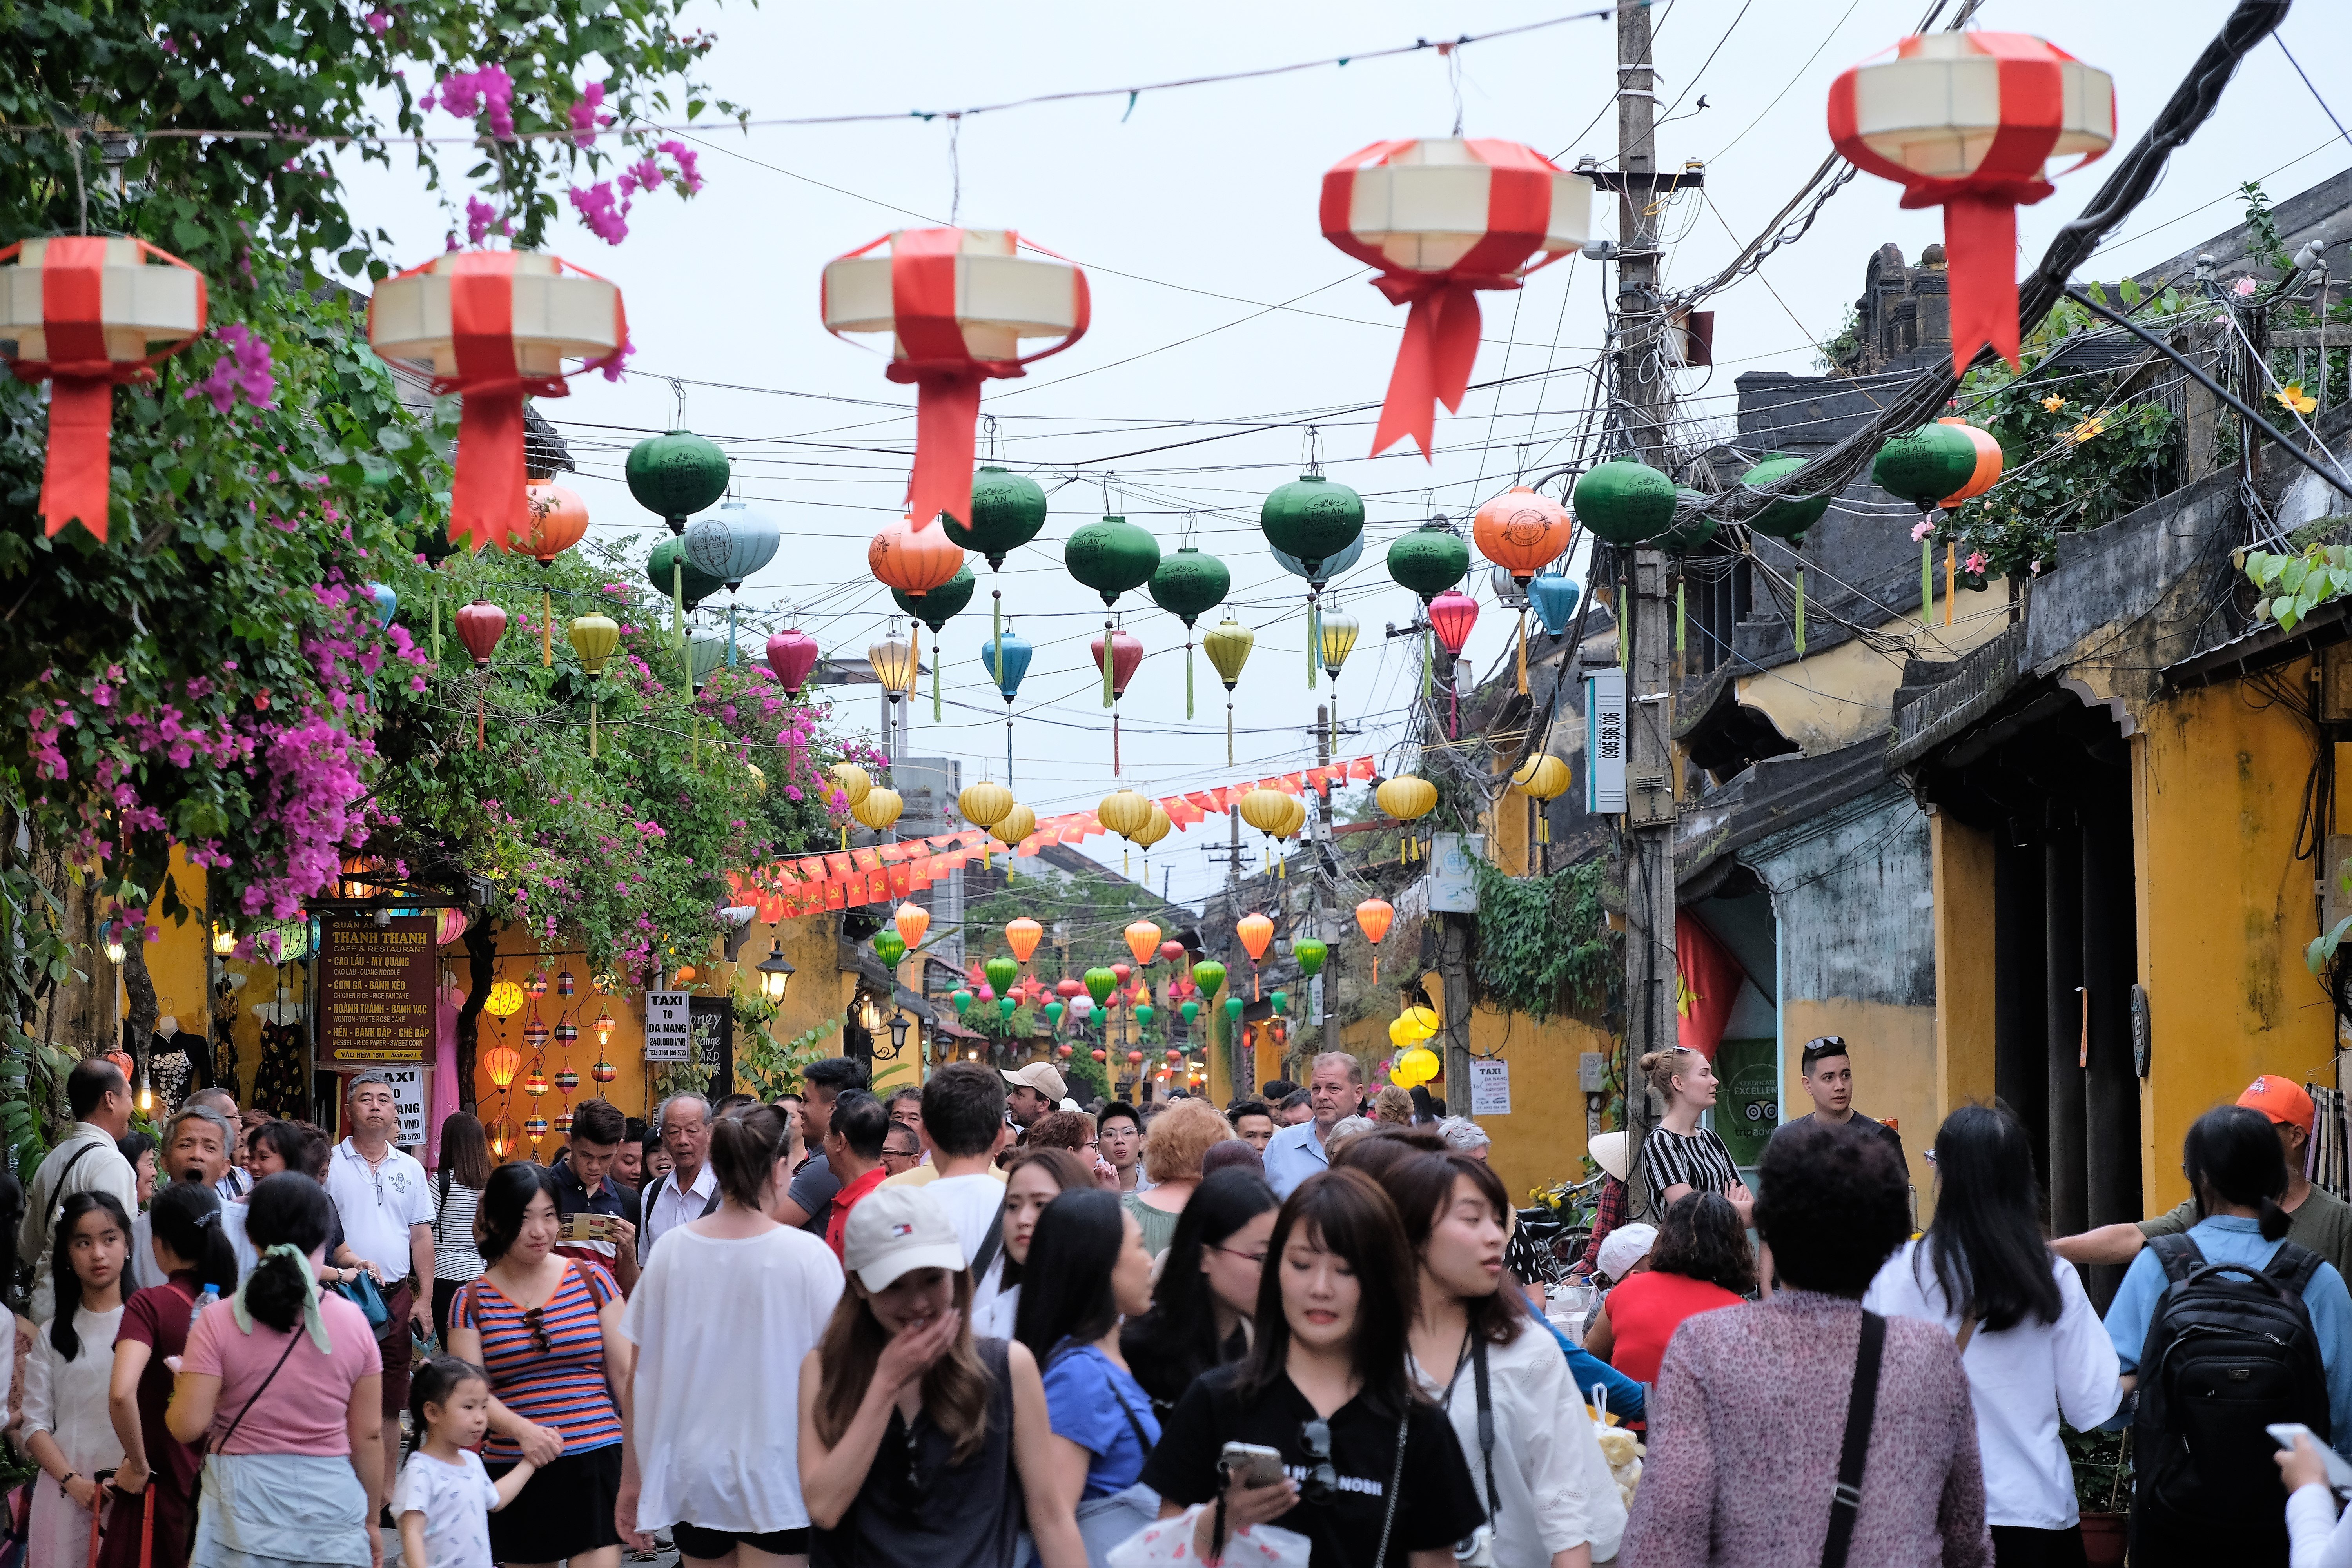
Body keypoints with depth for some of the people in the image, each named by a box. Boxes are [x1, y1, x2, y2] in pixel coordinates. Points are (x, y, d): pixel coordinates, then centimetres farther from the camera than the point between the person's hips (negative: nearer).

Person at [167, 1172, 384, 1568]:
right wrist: (370, 1521, 15)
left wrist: (179, 1386, 12)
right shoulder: (353, 1322, -2)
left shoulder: (219, 1321, -8)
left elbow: (188, 1427, -11)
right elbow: (368, 1436, 3)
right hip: (334, 1502, 1)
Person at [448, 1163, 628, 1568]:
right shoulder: (472, 1303, 4)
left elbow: (624, 1374, 7)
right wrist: (521, 1429, -22)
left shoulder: (592, 1280, 5)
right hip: (514, 1469, 1)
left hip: (596, 1461, -1)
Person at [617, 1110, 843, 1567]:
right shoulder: (808, 1255, -12)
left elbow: (640, 1376, 2)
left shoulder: (671, 1251, -2)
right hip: (775, 1481, -4)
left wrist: (632, 1480, 10)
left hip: (692, 1478, 4)